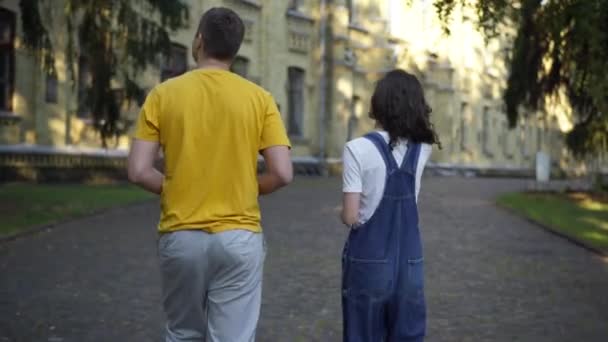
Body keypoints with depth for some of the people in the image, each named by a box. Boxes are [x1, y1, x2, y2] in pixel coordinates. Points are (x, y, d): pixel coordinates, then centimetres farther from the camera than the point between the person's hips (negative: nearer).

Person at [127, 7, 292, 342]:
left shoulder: (163, 94, -2)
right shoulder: (259, 98, -2)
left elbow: (139, 171, -5)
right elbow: (282, 174, -7)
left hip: (181, 237, 1)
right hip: (238, 238, -1)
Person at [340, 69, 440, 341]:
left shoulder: (358, 148, -12)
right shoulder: (422, 149, 1)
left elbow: (351, 218, -13)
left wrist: (342, 213, 8)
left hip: (368, 263, -3)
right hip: (409, 263, 4)